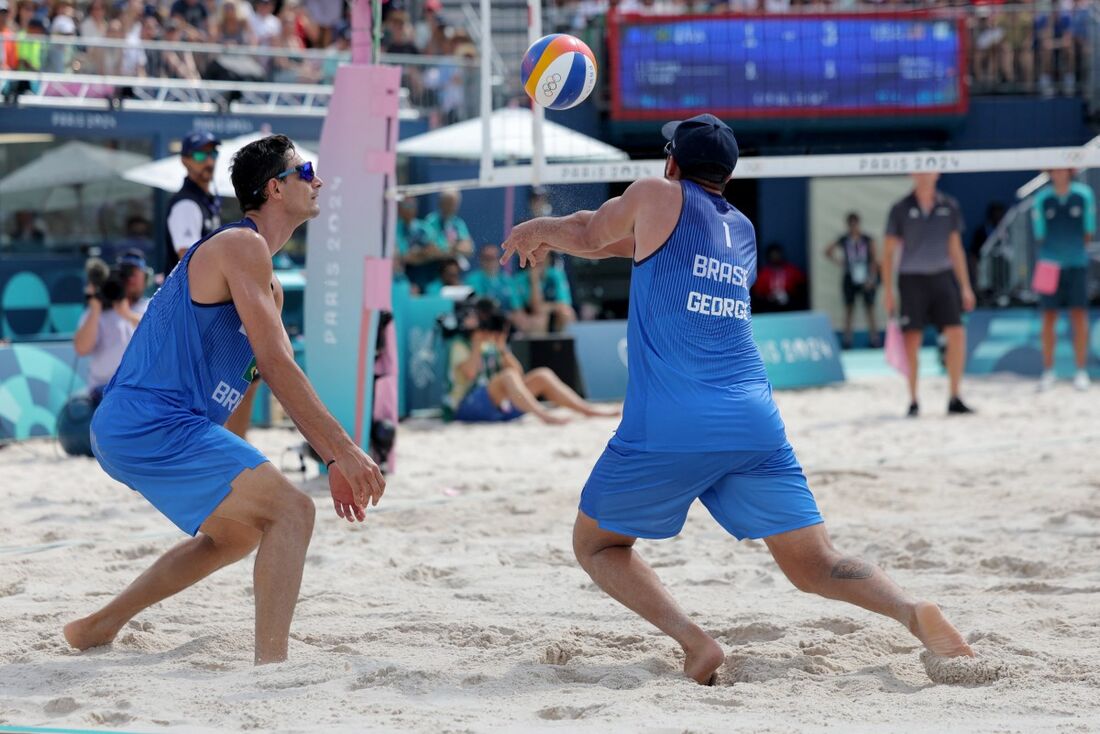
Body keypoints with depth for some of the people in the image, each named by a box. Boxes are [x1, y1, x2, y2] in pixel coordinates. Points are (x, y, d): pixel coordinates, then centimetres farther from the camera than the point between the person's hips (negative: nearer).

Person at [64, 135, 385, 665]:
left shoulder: (267, 285, 21)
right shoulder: (242, 246, -11)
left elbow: (284, 377, 25)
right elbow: (276, 367, -18)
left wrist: (332, 461, 17)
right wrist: (346, 451, -17)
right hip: (155, 424, -11)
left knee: (239, 534, 29)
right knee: (292, 510, -17)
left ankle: (97, 629, 34)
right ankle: (271, 664, -26)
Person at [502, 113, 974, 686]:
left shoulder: (660, 197, 5)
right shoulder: (743, 230, 23)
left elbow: (588, 235, 21)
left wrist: (538, 228, 42)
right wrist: (553, 234, 44)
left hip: (668, 431, -5)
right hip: (755, 424, 5)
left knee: (595, 544, 15)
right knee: (813, 564, 7)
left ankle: (692, 639, -8)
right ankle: (911, 611, -22)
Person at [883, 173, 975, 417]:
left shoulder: (949, 207, 7)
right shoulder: (901, 210, 1)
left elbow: (956, 248, 13)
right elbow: (888, 252, 4)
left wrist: (965, 286, 10)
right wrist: (887, 290, -2)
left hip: (942, 277, 2)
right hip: (912, 279, -2)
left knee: (957, 335, -8)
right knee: (912, 342, -3)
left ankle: (954, 399, 1)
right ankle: (913, 402, 9)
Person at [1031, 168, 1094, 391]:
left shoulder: (1084, 195, -2)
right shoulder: (1041, 199, -1)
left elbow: (1089, 232, 6)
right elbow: (1040, 235, 5)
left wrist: (1073, 249, 5)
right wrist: (1054, 253, 4)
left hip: (1077, 264, 0)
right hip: (1050, 265, 0)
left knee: (1079, 315, -4)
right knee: (1049, 317, 1)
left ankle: (1081, 371, 1)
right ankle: (1048, 371, 8)